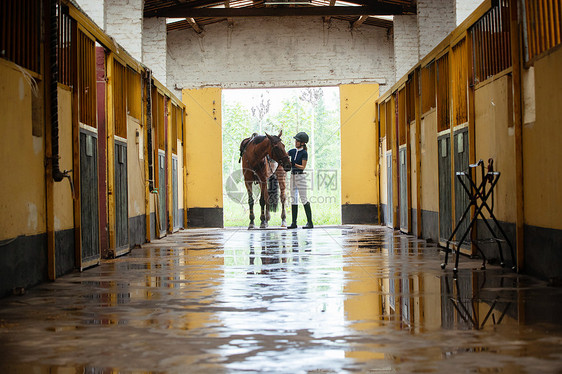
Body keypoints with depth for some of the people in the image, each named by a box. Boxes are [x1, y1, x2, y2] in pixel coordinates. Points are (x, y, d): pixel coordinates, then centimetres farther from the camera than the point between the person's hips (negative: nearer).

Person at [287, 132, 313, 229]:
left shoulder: (304, 153, -8)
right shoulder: (293, 151, 11)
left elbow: (303, 167, -11)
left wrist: (294, 164, -25)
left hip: (300, 176, -7)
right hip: (293, 175, 7)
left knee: (303, 198, -9)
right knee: (293, 199, 6)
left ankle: (310, 222, -7)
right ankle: (294, 223, 9)